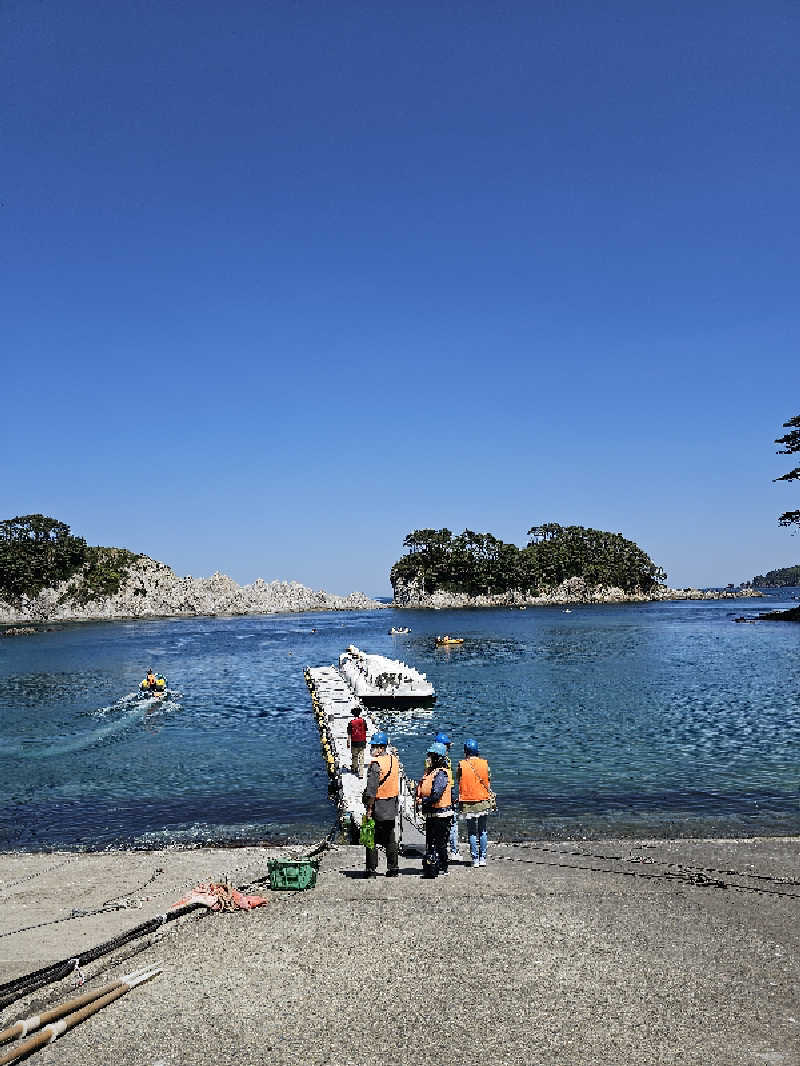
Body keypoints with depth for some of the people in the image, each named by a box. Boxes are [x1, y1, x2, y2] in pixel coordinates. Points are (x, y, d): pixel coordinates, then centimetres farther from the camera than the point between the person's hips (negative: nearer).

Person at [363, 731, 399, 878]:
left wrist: (369, 809, -16)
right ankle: (393, 869, 20)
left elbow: (372, 790, -20)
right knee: (390, 839, 15)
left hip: (378, 805, -7)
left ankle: (372, 870, 5)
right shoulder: (394, 760, 5)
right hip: (392, 806, 7)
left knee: (372, 838, 2)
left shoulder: (376, 763, -18)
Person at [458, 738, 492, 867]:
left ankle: (475, 859, 6)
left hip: (468, 803, -2)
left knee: (471, 832, 6)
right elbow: (488, 782, 4)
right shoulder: (484, 763, -2)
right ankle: (483, 858, 13)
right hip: (483, 802, 2)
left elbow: (460, 783, -1)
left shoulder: (462, 764, -7)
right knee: (482, 831, 13)